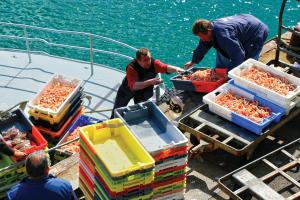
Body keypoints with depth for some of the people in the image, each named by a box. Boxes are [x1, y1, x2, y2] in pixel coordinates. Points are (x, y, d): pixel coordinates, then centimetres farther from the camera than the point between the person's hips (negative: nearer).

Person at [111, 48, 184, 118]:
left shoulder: (153, 63, -29)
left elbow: (165, 67, -46)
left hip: (144, 91, 2)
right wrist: (150, 82, -61)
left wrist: (176, 69, -68)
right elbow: (133, 86, -49)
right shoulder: (131, 67, -38)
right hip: (128, 89, -2)